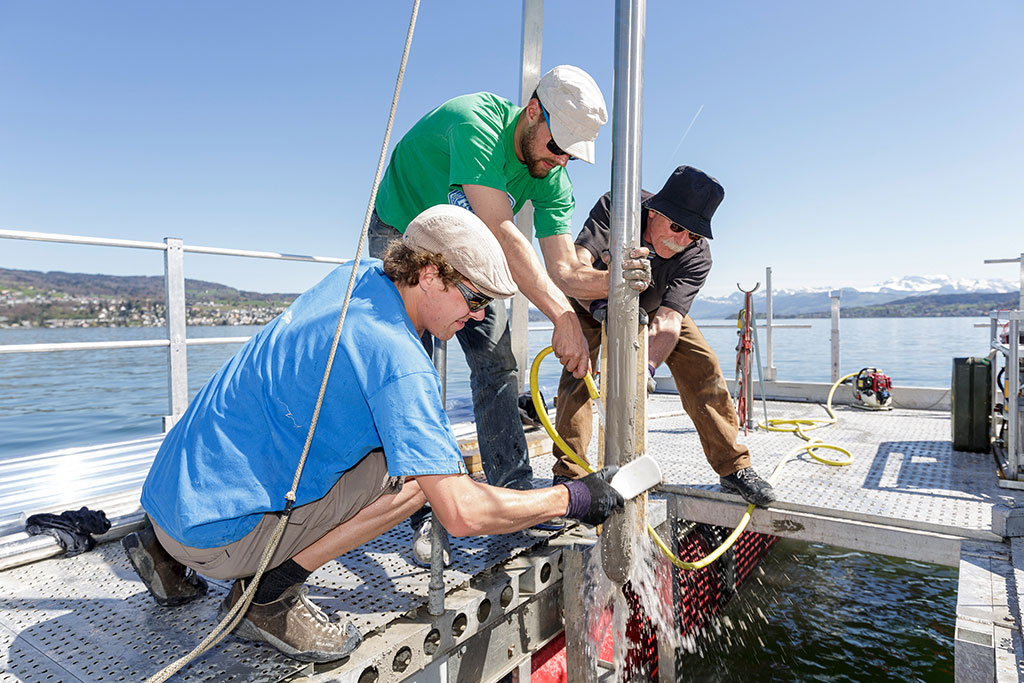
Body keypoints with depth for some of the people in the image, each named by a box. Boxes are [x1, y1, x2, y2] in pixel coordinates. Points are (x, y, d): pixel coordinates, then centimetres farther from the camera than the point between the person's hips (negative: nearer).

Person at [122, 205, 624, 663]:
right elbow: (463, 514, -26)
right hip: (211, 527, -9)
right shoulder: (398, 364, -25)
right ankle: (269, 597, -2)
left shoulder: (357, 277, 2)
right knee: (416, 472, -15)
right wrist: (574, 499, -13)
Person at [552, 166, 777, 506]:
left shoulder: (697, 255, -30)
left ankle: (734, 467, 5)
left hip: (654, 306, 2)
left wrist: (646, 365, -58)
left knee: (702, 365, -10)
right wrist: (602, 306, -62)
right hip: (595, 303, -2)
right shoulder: (617, 206, -34)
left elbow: (668, 320, -41)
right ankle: (567, 474, -14)